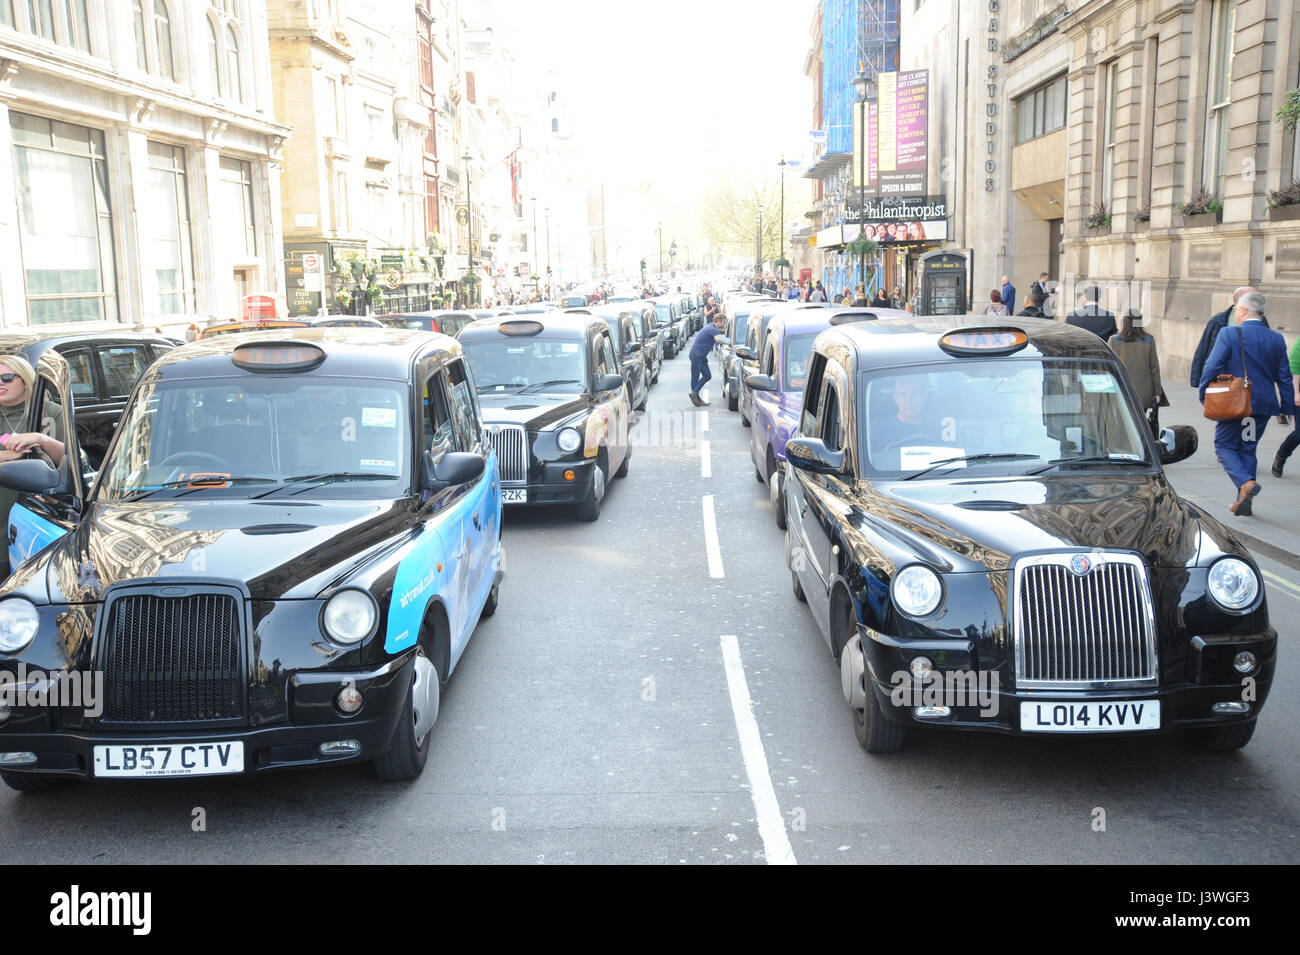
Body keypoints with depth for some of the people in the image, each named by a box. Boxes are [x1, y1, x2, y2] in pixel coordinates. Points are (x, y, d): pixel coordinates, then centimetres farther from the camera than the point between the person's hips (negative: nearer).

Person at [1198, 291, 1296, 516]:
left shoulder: (1229, 335, -10)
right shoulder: (1277, 339, 6)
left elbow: (1212, 367, -13)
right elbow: (1284, 377, 9)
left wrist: (1204, 395, -1)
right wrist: (1287, 408, 14)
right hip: (1264, 405, 5)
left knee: (1224, 446, 7)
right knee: (1248, 449, 15)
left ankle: (1245, 483, -18)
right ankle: (1244, 501, 15)